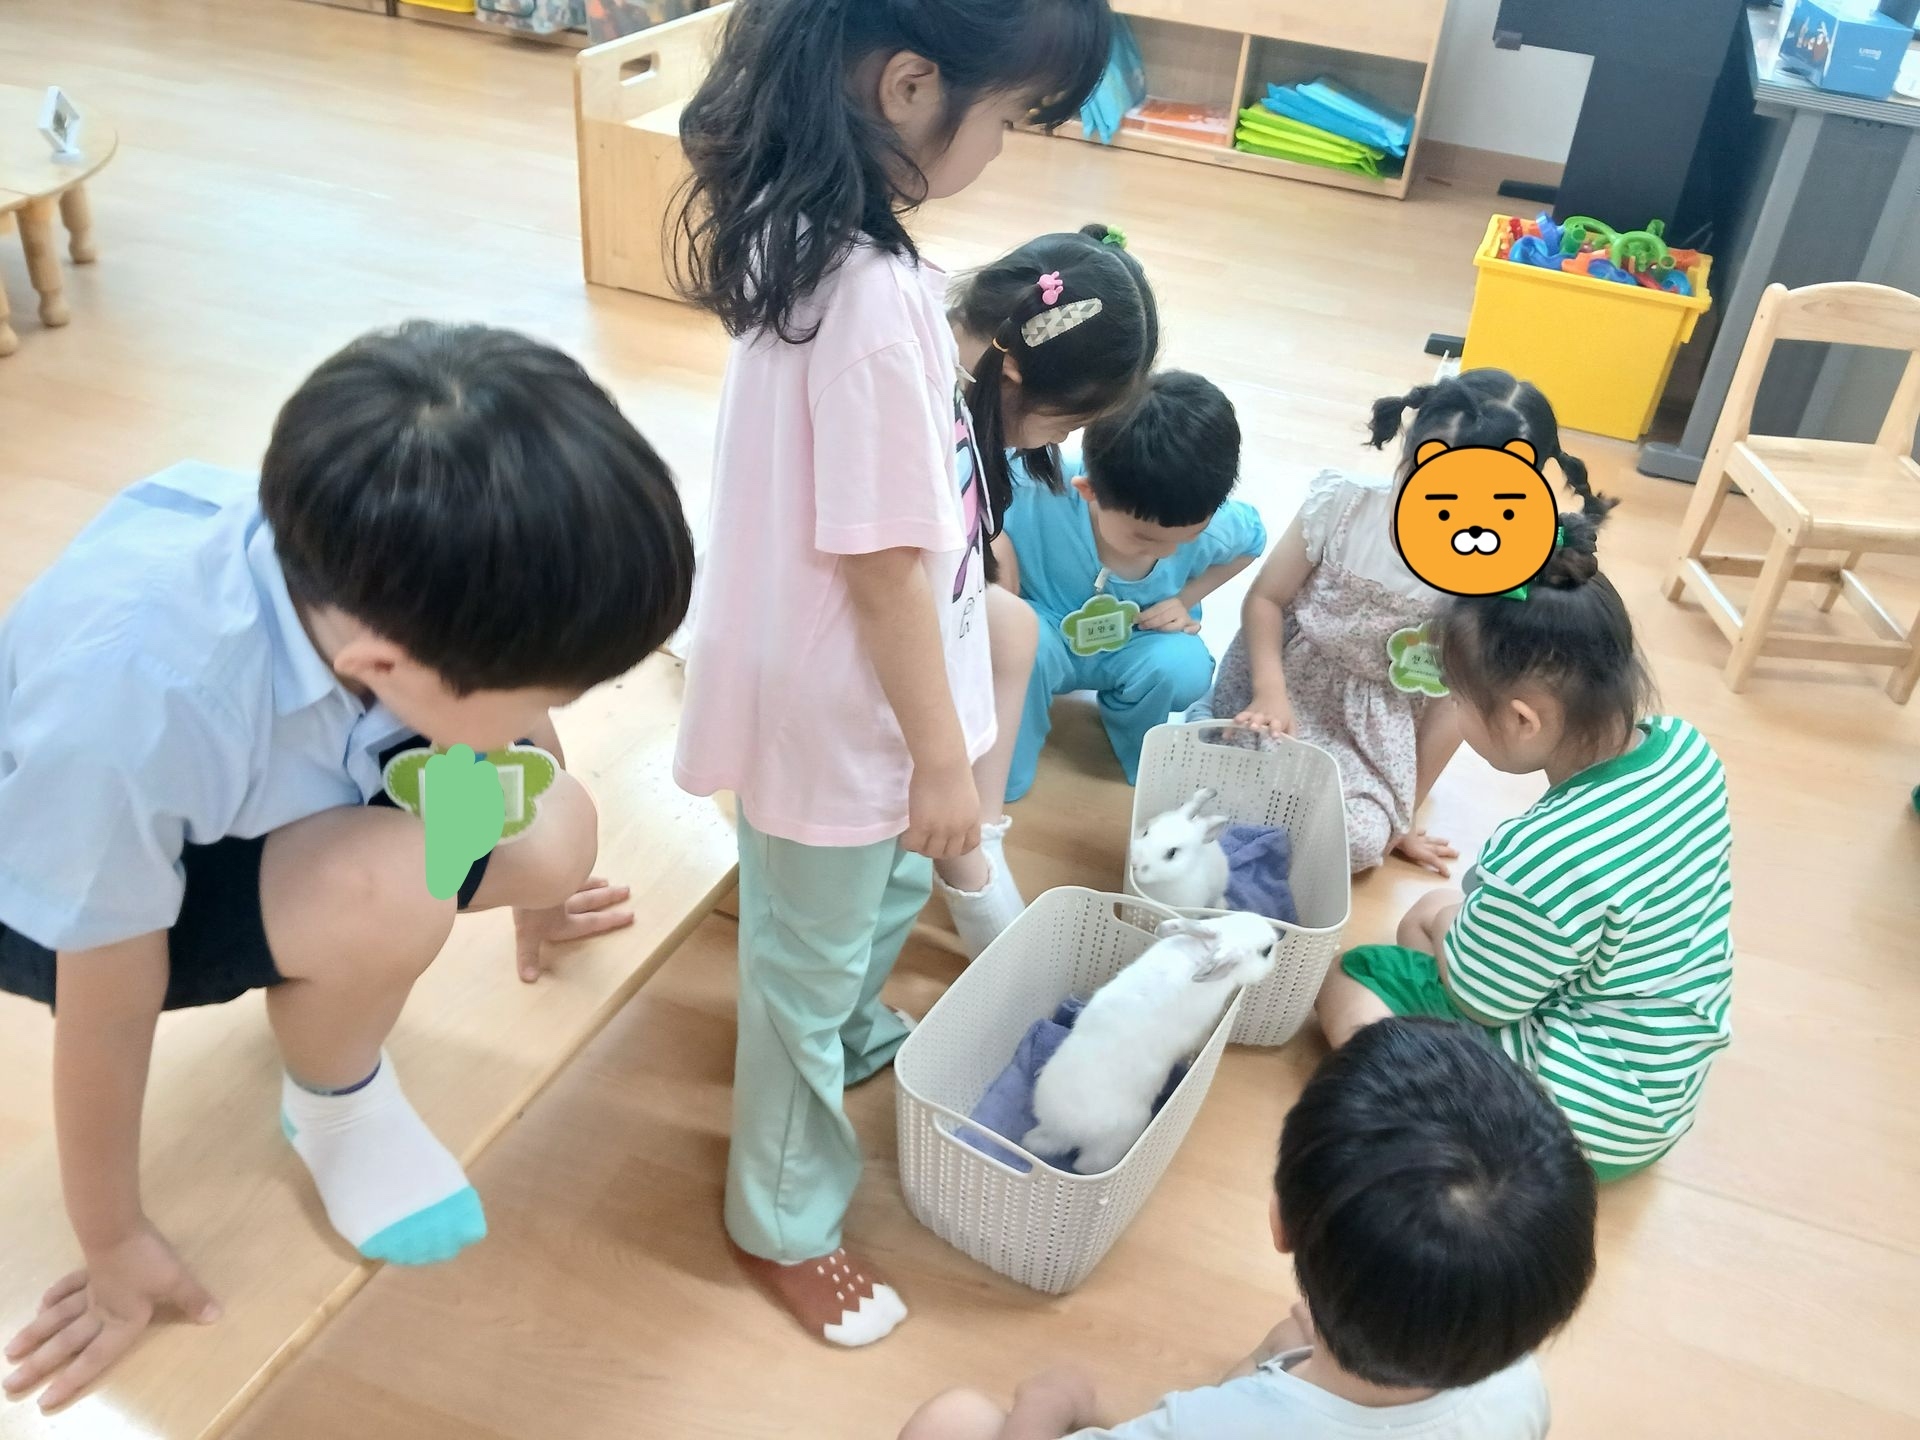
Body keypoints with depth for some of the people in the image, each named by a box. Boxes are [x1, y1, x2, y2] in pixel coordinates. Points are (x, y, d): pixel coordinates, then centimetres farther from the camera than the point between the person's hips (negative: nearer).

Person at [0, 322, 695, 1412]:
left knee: (553, 837, -18)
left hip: (276, 788, 5)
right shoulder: (128, 703, -42)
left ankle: (321, 982, 10)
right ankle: (335, 1109, -1)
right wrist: (116, 1244, -9)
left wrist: (539, 883, 15)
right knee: (385, 894, -34)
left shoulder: (402, 559, -28)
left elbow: (526, 734, -5)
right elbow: (110, 1009, -26)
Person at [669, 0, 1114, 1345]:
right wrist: (943, 756, -15)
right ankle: (785, 1222, 38)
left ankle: (858, 1035, 62)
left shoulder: (804, 225, -3)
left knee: (890, 890, 32)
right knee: (808, 960, 13)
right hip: (837, 704, -9)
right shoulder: (872, 295, -33)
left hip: (844, 684, 9)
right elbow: (882, 566, -26)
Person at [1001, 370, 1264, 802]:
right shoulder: (1037, 492, -38)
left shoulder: (1214, 526, -24)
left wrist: (1185, 598, -10)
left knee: (1184, 668, -31)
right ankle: (1004, 773, -6)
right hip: (1046, 636, -2)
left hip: (1136, 646, 2)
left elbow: (1252, 538, 2)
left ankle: (1141, 752, 7)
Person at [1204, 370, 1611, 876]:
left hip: (1377, 726, 0)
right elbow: (1265, 598, -9)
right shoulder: (1343, 502, -16)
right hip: (1285, 678, 1)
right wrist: (1271, 693, -26)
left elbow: (1452, 703, -7)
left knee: (1359, 840, -23)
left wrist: (1402, 813, -2)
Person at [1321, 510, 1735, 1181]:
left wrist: (1451, 924, 3)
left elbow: (1479, 1000, -16)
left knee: (1347, 981, 4)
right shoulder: (1688, 748, -11)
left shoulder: (1544, 862, -35)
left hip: (1591, 1116, -8)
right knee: (1430, 912, 19)